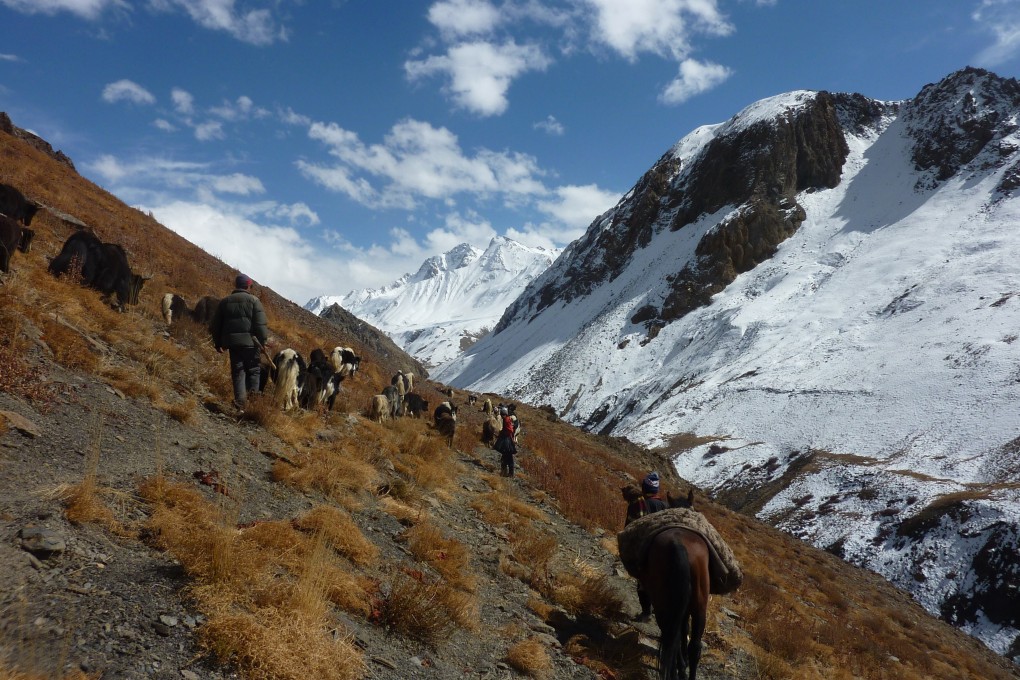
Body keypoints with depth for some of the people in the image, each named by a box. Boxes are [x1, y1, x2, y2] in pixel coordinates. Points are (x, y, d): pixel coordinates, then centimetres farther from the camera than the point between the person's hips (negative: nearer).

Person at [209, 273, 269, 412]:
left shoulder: (225, 301, 12)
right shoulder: (253, 300, -2)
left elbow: (215, 325, 15)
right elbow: (261, 323, -11)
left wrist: (218, 343, 22)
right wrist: (263, 340, -4)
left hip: (232, 342, 3)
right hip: (250, 341, -3)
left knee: (237, 372, 7)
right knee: (253, 371, 7)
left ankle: (240, 402, -2)